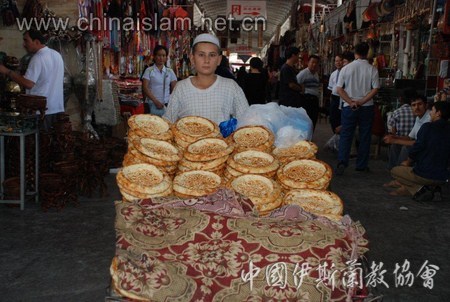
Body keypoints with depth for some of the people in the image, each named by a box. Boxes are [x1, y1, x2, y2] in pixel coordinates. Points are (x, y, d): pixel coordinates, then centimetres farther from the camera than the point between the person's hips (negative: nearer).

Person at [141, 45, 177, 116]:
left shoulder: (170, 72, 13)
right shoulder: (149, 70, 3)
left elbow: (174, 89, 12)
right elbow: (145, 88, -6)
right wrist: (156, 101, -17)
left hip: (167, 105, 3)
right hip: (153, 105, -3)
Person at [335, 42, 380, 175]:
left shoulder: (346, 68, -2)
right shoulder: (372, 69, -4)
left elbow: (339, 89, -5)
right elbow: (375, 89, -8)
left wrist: (351, 102, -9)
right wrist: (362, 102, -9)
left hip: (349, 107, 0)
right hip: (367, 107, 0)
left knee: (346, 135, 6)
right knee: (364, 136, 10)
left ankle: (342, 162, -9)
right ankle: (361, 165, 17)